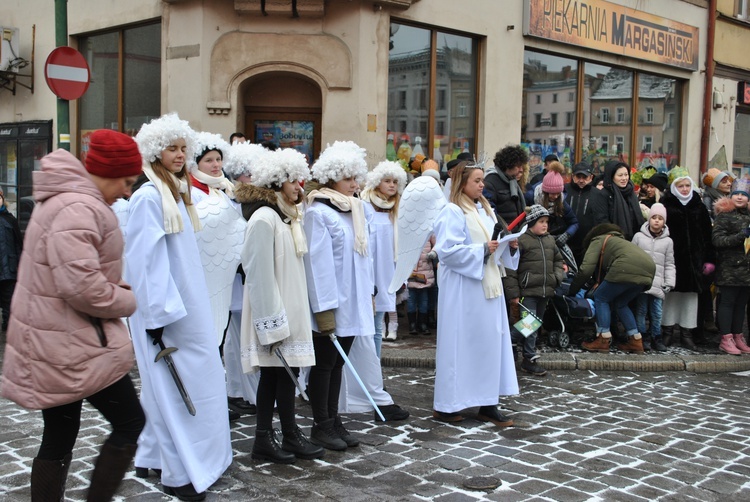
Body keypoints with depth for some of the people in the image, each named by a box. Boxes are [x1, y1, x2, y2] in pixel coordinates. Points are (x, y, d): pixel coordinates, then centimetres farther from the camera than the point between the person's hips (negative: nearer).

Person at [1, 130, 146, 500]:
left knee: (58, 439, 16)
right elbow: (81, 286, -29)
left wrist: (112, 284, 7)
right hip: (72, 347, -10)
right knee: (129, 422, 2)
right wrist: (126, 301, -11)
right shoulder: (79, 209, -21)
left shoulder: (64, 199, 15)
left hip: (54, 343, 10)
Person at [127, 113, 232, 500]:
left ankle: (153, 457, 27)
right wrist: (156, 315, -21)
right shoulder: (149, 197, -14)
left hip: (186, 305, 9)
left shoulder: (178, 194, 13)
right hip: (165, 309, -9)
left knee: (168, 385, 15)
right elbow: (145, 259, -19)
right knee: (176, 385, -4)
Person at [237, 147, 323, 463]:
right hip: (273, 314, -9)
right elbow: (260, 275, -19)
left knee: (278, 374, 12)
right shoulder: (264, 218, -15)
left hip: (289, 311, 9)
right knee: (278, 373, -2)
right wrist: (272, 325, -19)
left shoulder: (288, 216, 14)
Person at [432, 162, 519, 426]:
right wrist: (482, 250, -22)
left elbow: (496, 248, 20)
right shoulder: (452, 212, -10)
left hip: (488, 286, 8)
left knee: (491, 342, 7)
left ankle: (487, 404, 14)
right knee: (460, 344, -3)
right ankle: (445, 405, 8)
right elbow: (447, 251, -19)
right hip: (463, 289, -8)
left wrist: (510, 246, 0)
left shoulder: (486, 210, 16)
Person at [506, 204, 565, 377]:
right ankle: (530, 359, 4)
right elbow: (511, 269, -8)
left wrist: (557, 276, 3)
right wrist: (514, 294, -11)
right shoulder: (521, 240, -8)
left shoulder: (550, 240, 12)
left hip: (545, 291, 7)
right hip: (528, 291, -7)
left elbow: (558, 260, 24)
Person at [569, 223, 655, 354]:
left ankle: (603, 341, 3)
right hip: (648, 270, 8)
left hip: (628, 268, -8)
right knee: (620, 303, 24)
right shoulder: (618, 239, 41)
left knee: (601, 298, 9)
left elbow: (586, 269, 5)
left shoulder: (597, 240, 19)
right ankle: (636, 341, 21)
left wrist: (571, 291, 13)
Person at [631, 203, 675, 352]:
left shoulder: (668, 241, 10)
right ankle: (643, 337, 10)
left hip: (658, 284, 1)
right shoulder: (639, 236, 6)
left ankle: (656, 337, 15)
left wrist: (669, 283, 3)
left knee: (657, 312, 2)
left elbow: (669, 264, 12)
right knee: (641, 310, 0)